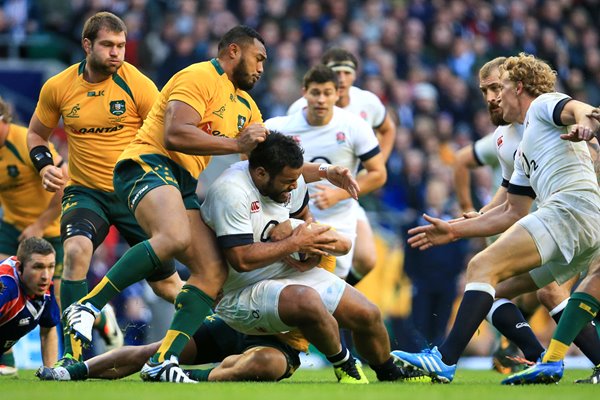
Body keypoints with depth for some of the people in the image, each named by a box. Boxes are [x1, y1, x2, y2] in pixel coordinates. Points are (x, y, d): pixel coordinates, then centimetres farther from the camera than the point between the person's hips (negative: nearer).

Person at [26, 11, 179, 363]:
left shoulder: (137, 84, -9)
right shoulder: (58, 88, -2)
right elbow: (36, 133, 15)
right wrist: (45, 165, -5)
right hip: (85, 191, 1)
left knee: (166, 283, 3)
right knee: (75, 250, -30)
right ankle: (73, 354, -23)